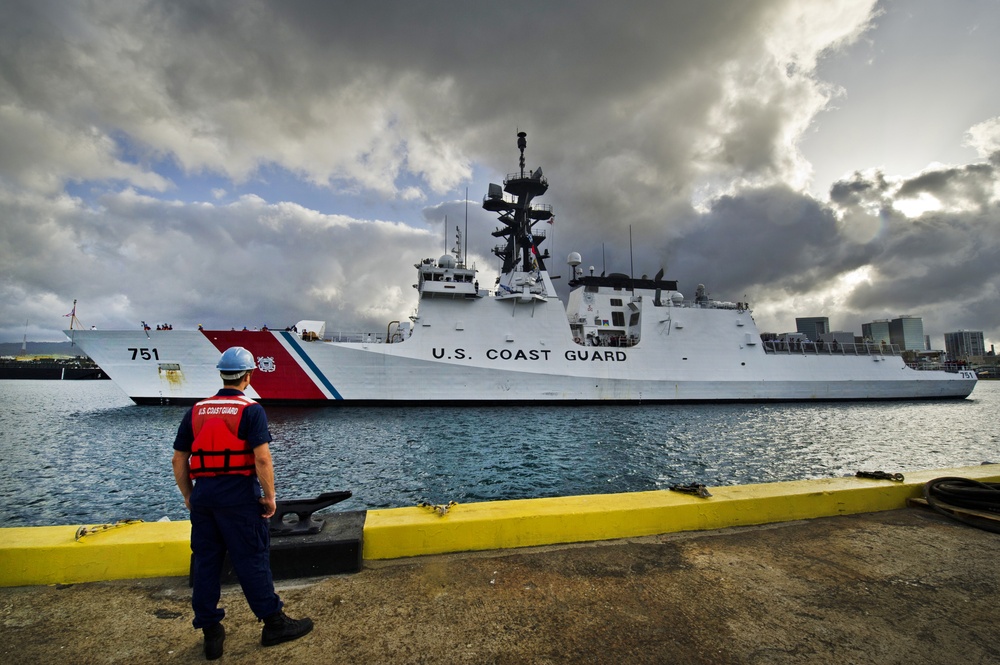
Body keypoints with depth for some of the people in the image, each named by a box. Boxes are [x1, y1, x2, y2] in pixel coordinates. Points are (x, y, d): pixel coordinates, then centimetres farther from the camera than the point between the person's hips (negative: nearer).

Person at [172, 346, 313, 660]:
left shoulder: (195, 411, 6)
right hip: (239, 495, -5)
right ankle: (273, 624, 18)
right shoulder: (251, 410, -10)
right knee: (252, 560, 5)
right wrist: (269, 497, -7)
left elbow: (178, 460, 9)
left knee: (205, 562, 15)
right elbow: (262, 459, -17)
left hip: (202, 495, 5)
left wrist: (188, 496, 20)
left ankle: (211, 633, 26)